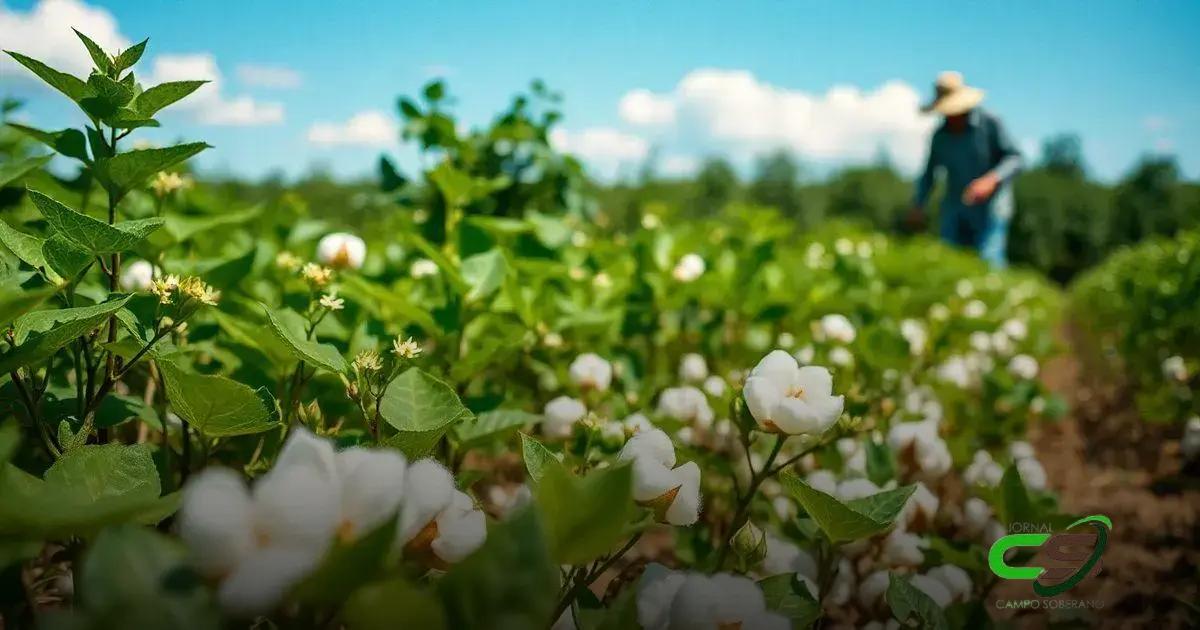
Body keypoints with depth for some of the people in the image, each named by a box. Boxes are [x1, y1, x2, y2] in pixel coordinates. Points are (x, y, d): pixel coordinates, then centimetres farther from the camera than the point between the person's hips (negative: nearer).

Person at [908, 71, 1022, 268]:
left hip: (989, 208, -3)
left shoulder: (990, 122, -5)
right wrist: (917, 206, 8)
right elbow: (929, 173, 16)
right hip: (955, 210, 4)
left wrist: (991, 179, -26)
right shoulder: (940, 136, 5)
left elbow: (1014, 158, -8)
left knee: (988, 261, -15)